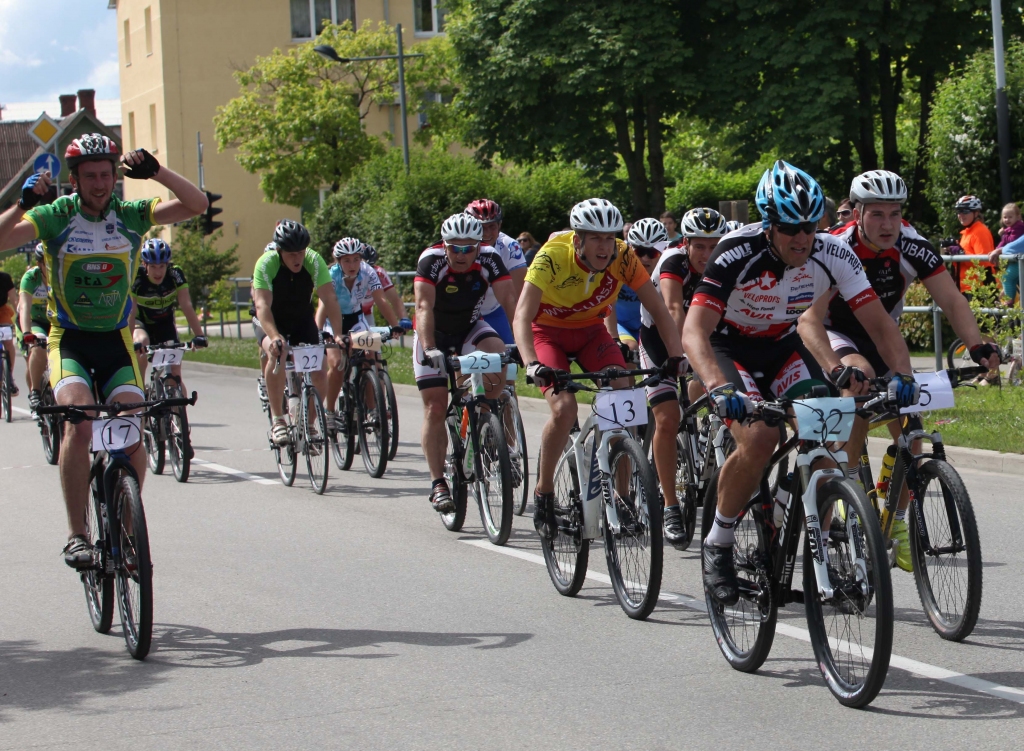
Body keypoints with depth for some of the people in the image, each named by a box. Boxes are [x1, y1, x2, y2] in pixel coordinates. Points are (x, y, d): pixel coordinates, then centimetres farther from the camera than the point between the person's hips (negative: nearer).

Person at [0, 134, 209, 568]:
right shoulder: (54, 217, -7)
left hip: (116, 341, 2)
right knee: (78, 422, -27)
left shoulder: (131, 215, -2)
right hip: (69, 340, -2)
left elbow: (196, 206, -12)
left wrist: (155, 171, -24)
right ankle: (77, 535, -20)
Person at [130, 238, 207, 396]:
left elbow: (187, 307, -29)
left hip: (165, 323, 2)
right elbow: (131, 313, -36)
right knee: (142, 343, -34)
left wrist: (199, 335, -41)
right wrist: (133, 340, -51)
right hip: (142, 322, -2)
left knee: (175, 374, -9)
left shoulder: (175, 275, -24)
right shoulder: (136, 278, -28)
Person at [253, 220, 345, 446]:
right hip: (273, 322, -2)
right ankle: (277, 420, -25)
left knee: (318, 374, -12)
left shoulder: (314, 261, -25)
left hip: (303, 320, 2)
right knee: (277, 355, -34)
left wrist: (338, 334, -44)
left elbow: (329, 300, -30)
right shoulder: (266, 264, -30)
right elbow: (262, 305, -39)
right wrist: (274, 337, -55)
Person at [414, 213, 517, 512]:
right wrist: (430, 349, -50)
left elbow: (509, 300, -28)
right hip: (434, 335, -2)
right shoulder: (431, 260, -27)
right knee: (435, 408, -9)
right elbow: (424, 307, -36)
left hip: (470, 328, 2)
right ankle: (438, 482, -3)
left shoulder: (489, 258, -21)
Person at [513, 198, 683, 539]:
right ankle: (543, 493, -4)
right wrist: (532, 364, -54)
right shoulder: (553, 256, -31)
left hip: (591, 331, 3)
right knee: (564, 409, -24)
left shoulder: (623, 257, -22)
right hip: (549, 331, -3)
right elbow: (522, 315, -39)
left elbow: (659, 309, -18)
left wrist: (676, 356, -32)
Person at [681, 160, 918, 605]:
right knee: (759, 438, -29)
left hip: (782, 346, 4)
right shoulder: (738, 255, -32)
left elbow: (879, 322, -18)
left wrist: (903, 374, -36)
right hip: (728, 347, -4)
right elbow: (694, 331, -41)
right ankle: (717, 544, -8)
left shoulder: (833, 255, -21)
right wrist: (720, 388, -57)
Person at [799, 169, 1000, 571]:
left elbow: (952, 300, -20)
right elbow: (808, 320, -38)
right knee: (862, 377, -36)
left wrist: (977, 346, -38)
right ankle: (848, 481, -20)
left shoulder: (912, 246, -20)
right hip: (837, 334, -4)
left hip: (882, 337, 4)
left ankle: (897, 523, 9)